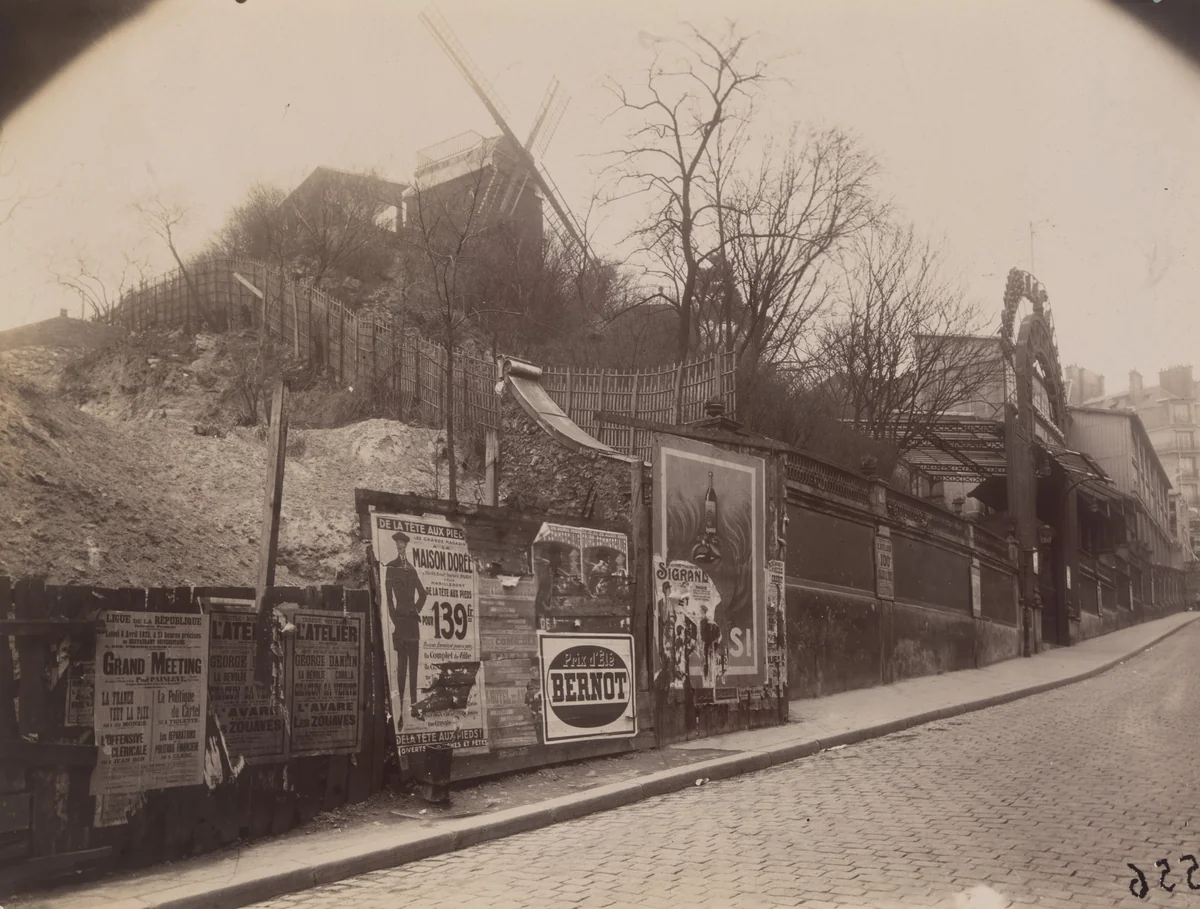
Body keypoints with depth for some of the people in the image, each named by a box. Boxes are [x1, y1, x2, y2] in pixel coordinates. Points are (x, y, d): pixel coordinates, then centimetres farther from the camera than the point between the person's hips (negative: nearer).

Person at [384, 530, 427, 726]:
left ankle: (413, 705, 13)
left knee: (413, 664, 8)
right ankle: (400, 708, -6)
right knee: (401, 665, -7)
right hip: (400, 620, -6)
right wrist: (394, 620, -13)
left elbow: (423, 593, 26)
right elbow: (388, 597, -8)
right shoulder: (390, 568, -2)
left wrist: (417, 609, 14)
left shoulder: (411, 569, 15)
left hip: (413, 620, 6)